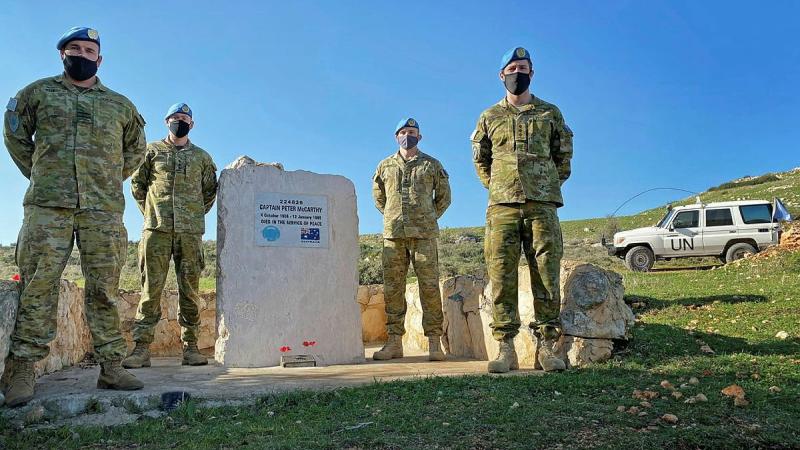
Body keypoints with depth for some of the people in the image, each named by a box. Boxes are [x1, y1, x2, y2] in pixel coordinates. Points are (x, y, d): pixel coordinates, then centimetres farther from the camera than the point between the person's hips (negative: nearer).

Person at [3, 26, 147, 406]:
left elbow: (135, 150, 27)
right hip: (47, 206, -1)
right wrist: (38, 174, 13)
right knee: (38, 286, -5)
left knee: (104, 290, 1)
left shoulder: (120, 105, 17)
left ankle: (111, 368, 5)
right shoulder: (38, 92, 15)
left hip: (103, 209, 1)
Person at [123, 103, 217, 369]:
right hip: (157, 229, -1)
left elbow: (210, 191, 22)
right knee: (151, 289, -5)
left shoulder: (202, 157, 16)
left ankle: (190, 347, 4)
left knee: (190, 290, 0)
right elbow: (137, 184, 16)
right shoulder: (152, 151, 13)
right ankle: (142, 348, -4)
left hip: (190, 232, 1)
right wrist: (150, 212, 9)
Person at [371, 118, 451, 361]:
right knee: (392, 288, 1)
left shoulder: (432, 164, 11)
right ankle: (394, 342, 7)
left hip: (424, 234, -2)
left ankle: (434, 343, -1)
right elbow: (378, 196, 25)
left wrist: (429, 218, 12)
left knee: (429, 286, -5)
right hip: (393, 234, 2)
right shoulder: (385, 166, 15)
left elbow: (444, 196, 17)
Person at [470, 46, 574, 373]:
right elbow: (480, 160, 20)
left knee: (546, 277, -2)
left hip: (542, 205, 0)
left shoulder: (550, 113, 14)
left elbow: (563, 156, 18)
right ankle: (506, 349, 1)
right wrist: (496, 187, 12)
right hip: (502, 206, 0)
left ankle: (546, 346, 5)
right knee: (501, 278, -4)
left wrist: (550, 185, 11)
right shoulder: (489, 117, 14)